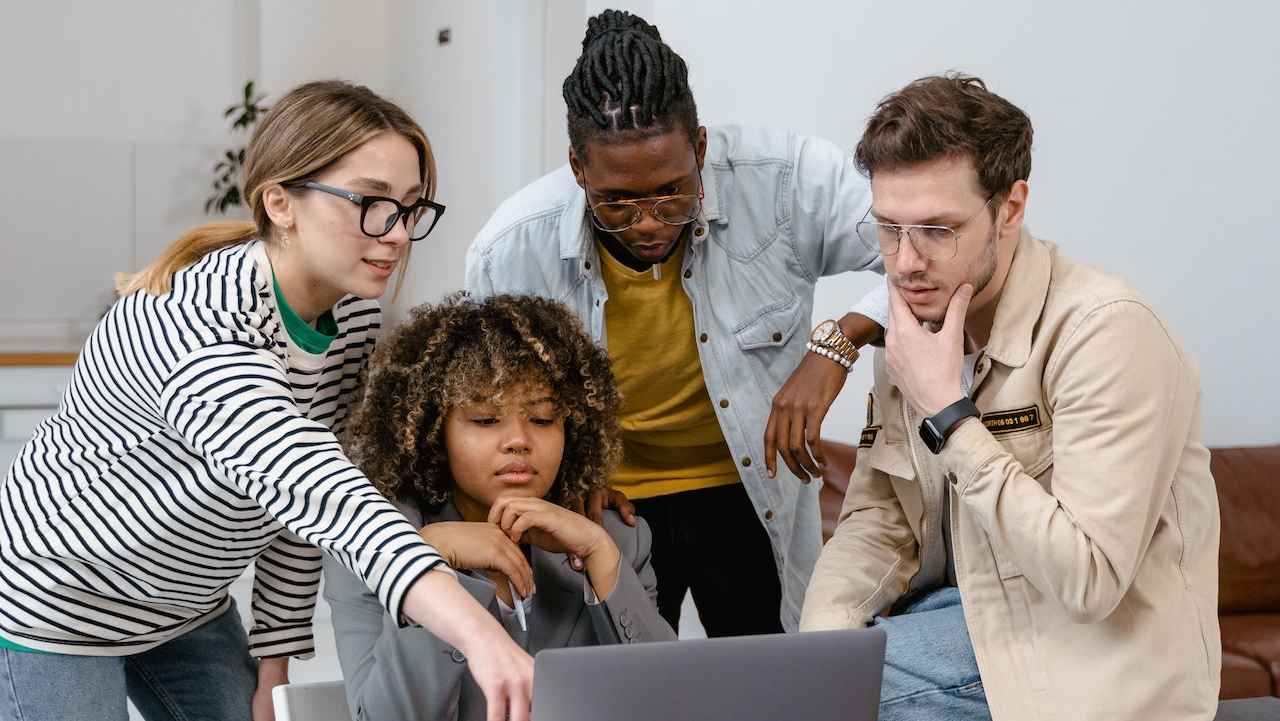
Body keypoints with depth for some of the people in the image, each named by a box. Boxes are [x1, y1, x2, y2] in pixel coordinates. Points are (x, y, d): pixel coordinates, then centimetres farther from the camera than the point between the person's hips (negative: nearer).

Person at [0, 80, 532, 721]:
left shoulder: (353, 316, -9)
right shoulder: (198, 329, -36)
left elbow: (303, 509, 0)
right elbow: (309, 487, -52)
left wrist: (275, 658, -2)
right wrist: (479, 634, -64)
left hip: (188, 605, 7)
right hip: (57, 609, -7)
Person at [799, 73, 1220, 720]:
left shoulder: (1106, 330, -21)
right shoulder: (917, 325, 4)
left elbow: (1089, 580, -26)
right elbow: (877, 520, 8)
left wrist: (947, 413, -24)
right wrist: (819, 636, -11)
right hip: (970, 611, 7)